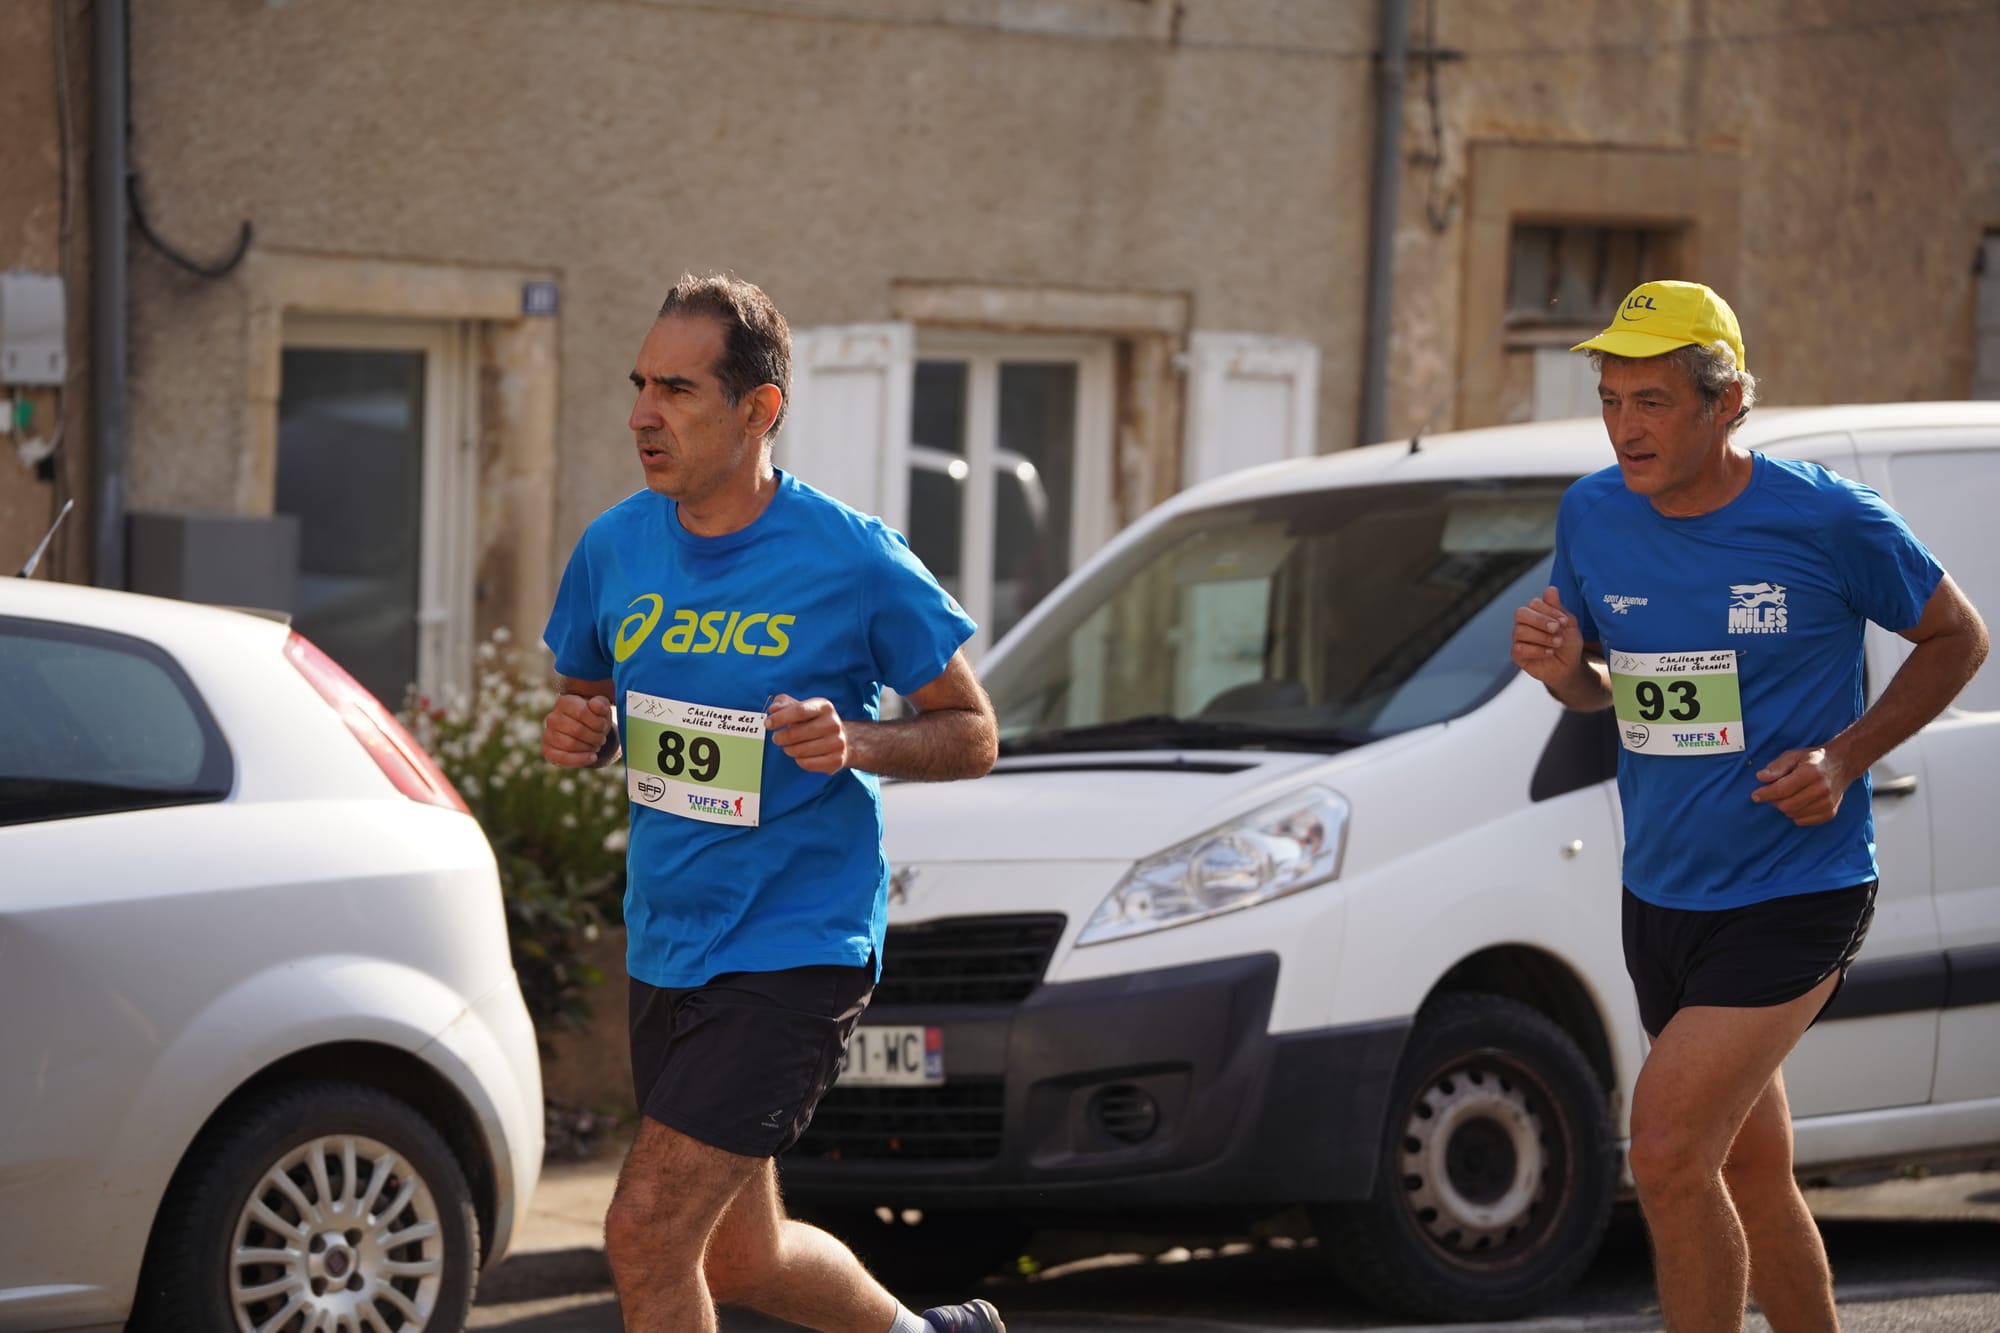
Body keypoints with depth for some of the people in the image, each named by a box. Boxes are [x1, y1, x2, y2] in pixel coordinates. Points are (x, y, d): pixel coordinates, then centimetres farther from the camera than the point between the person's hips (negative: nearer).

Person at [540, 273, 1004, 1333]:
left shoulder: (854, 560, -12)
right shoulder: (615, 548, 2)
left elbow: (971, 734, -3)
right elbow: (586, 709, 18)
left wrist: (859, 744, -22)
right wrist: (574, 736, -6)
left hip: (796, 947, -6)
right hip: (667, 946, 6)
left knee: (647, 1234, -16)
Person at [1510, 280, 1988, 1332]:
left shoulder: (1829, 523, -14)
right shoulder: (1592, 517, 0)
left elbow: (1957, 639, 0)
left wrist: (1846, 756, -12)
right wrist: (1564, 670, -9)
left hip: (1795, 895, -6)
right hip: (1659, 894, 6)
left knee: (1666, 1154, -18)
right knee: (1752, 1176, 16)